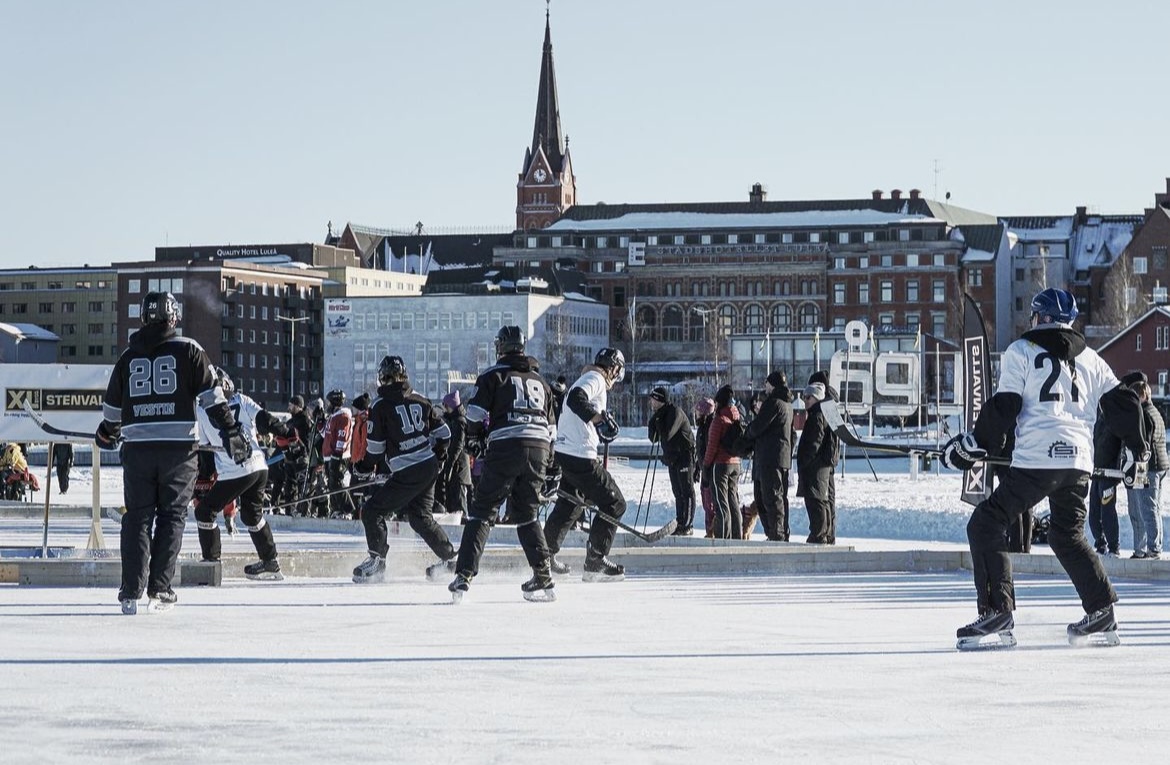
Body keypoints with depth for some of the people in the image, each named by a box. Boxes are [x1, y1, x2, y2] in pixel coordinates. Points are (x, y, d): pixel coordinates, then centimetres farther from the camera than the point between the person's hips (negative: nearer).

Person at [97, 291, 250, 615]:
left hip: (137, 447, 2)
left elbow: (112, 404, 20)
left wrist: (107, 434, 38)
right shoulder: (188, 350, 1)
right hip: (178, 447, -2)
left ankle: (131, 592, 1)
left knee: (137, 517, 7)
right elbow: (211, 396, -5)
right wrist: (230, 432, -1)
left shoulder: (129, 356, 11)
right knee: (171, 516, 5)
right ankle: (159, 590, 0)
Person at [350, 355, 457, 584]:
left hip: (407, 474, -7)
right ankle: (450, 557, 23)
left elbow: (375, 446, -4)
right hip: (430, 467, 7)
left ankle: (377, 561, -3)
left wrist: (364, 470, 11)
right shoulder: (421, 401, 10)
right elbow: (443, 433, 13)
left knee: (372, 511, 2)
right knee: (420, 516, 20)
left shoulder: (380, 406, -6)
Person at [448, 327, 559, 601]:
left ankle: (464, 576, -10)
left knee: (483, 511, -1)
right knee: (526, 514, 18)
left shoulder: (493, 375, 7)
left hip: (505, 447, -5)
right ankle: (544, 578, 12)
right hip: (538, 451, 5)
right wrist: (550, 469, 27)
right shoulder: (540, 381, 23)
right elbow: (551, 428, 24)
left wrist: (473, 436, 15)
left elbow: (475, 414, -3)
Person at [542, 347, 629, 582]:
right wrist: (600, 418, -25)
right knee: (614, 503, -3)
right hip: (580, 457, -10)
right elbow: (576, 399, -26)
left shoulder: (586, 380, 22)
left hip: (562, 455, 10)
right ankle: (595, 562, -4)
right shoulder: (595, 379, -8)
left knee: (571, 504, 26)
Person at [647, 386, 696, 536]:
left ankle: (688, 526, -7)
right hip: (672, 459, 9)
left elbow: (667, 435, -27)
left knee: (686, 491, -7)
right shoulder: (661, 415, 11)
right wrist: (653, 421, -6)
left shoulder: (675, 413, -16)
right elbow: (654, 438, 7)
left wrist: (657, 419, -16)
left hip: (684, 456, -9)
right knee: (677, 492, 10)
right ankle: (680, 524, 14)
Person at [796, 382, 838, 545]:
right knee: (828, 501, 12)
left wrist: (803, 463, -16)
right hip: (829, 464, 10)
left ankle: (818, 538, -12)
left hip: (816, 465, -10)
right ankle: (830, 539, 16)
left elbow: (814, 442, -19)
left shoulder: (817, 416, -13)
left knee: (816, 501, -10)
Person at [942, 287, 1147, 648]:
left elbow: (1003, 410, -3)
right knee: (1068, 536, 22)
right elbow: (1123, 403, 18)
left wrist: (970, 446, 3)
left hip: (1035, 460, -6)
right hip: (1080, 461, 6)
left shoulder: (1020, 351, 4)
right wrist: (1135, 452, 28)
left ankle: (996, 614, -9)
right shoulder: (1090, 359, 20)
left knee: (986, 524, 2)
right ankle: (1101, 616, 16)